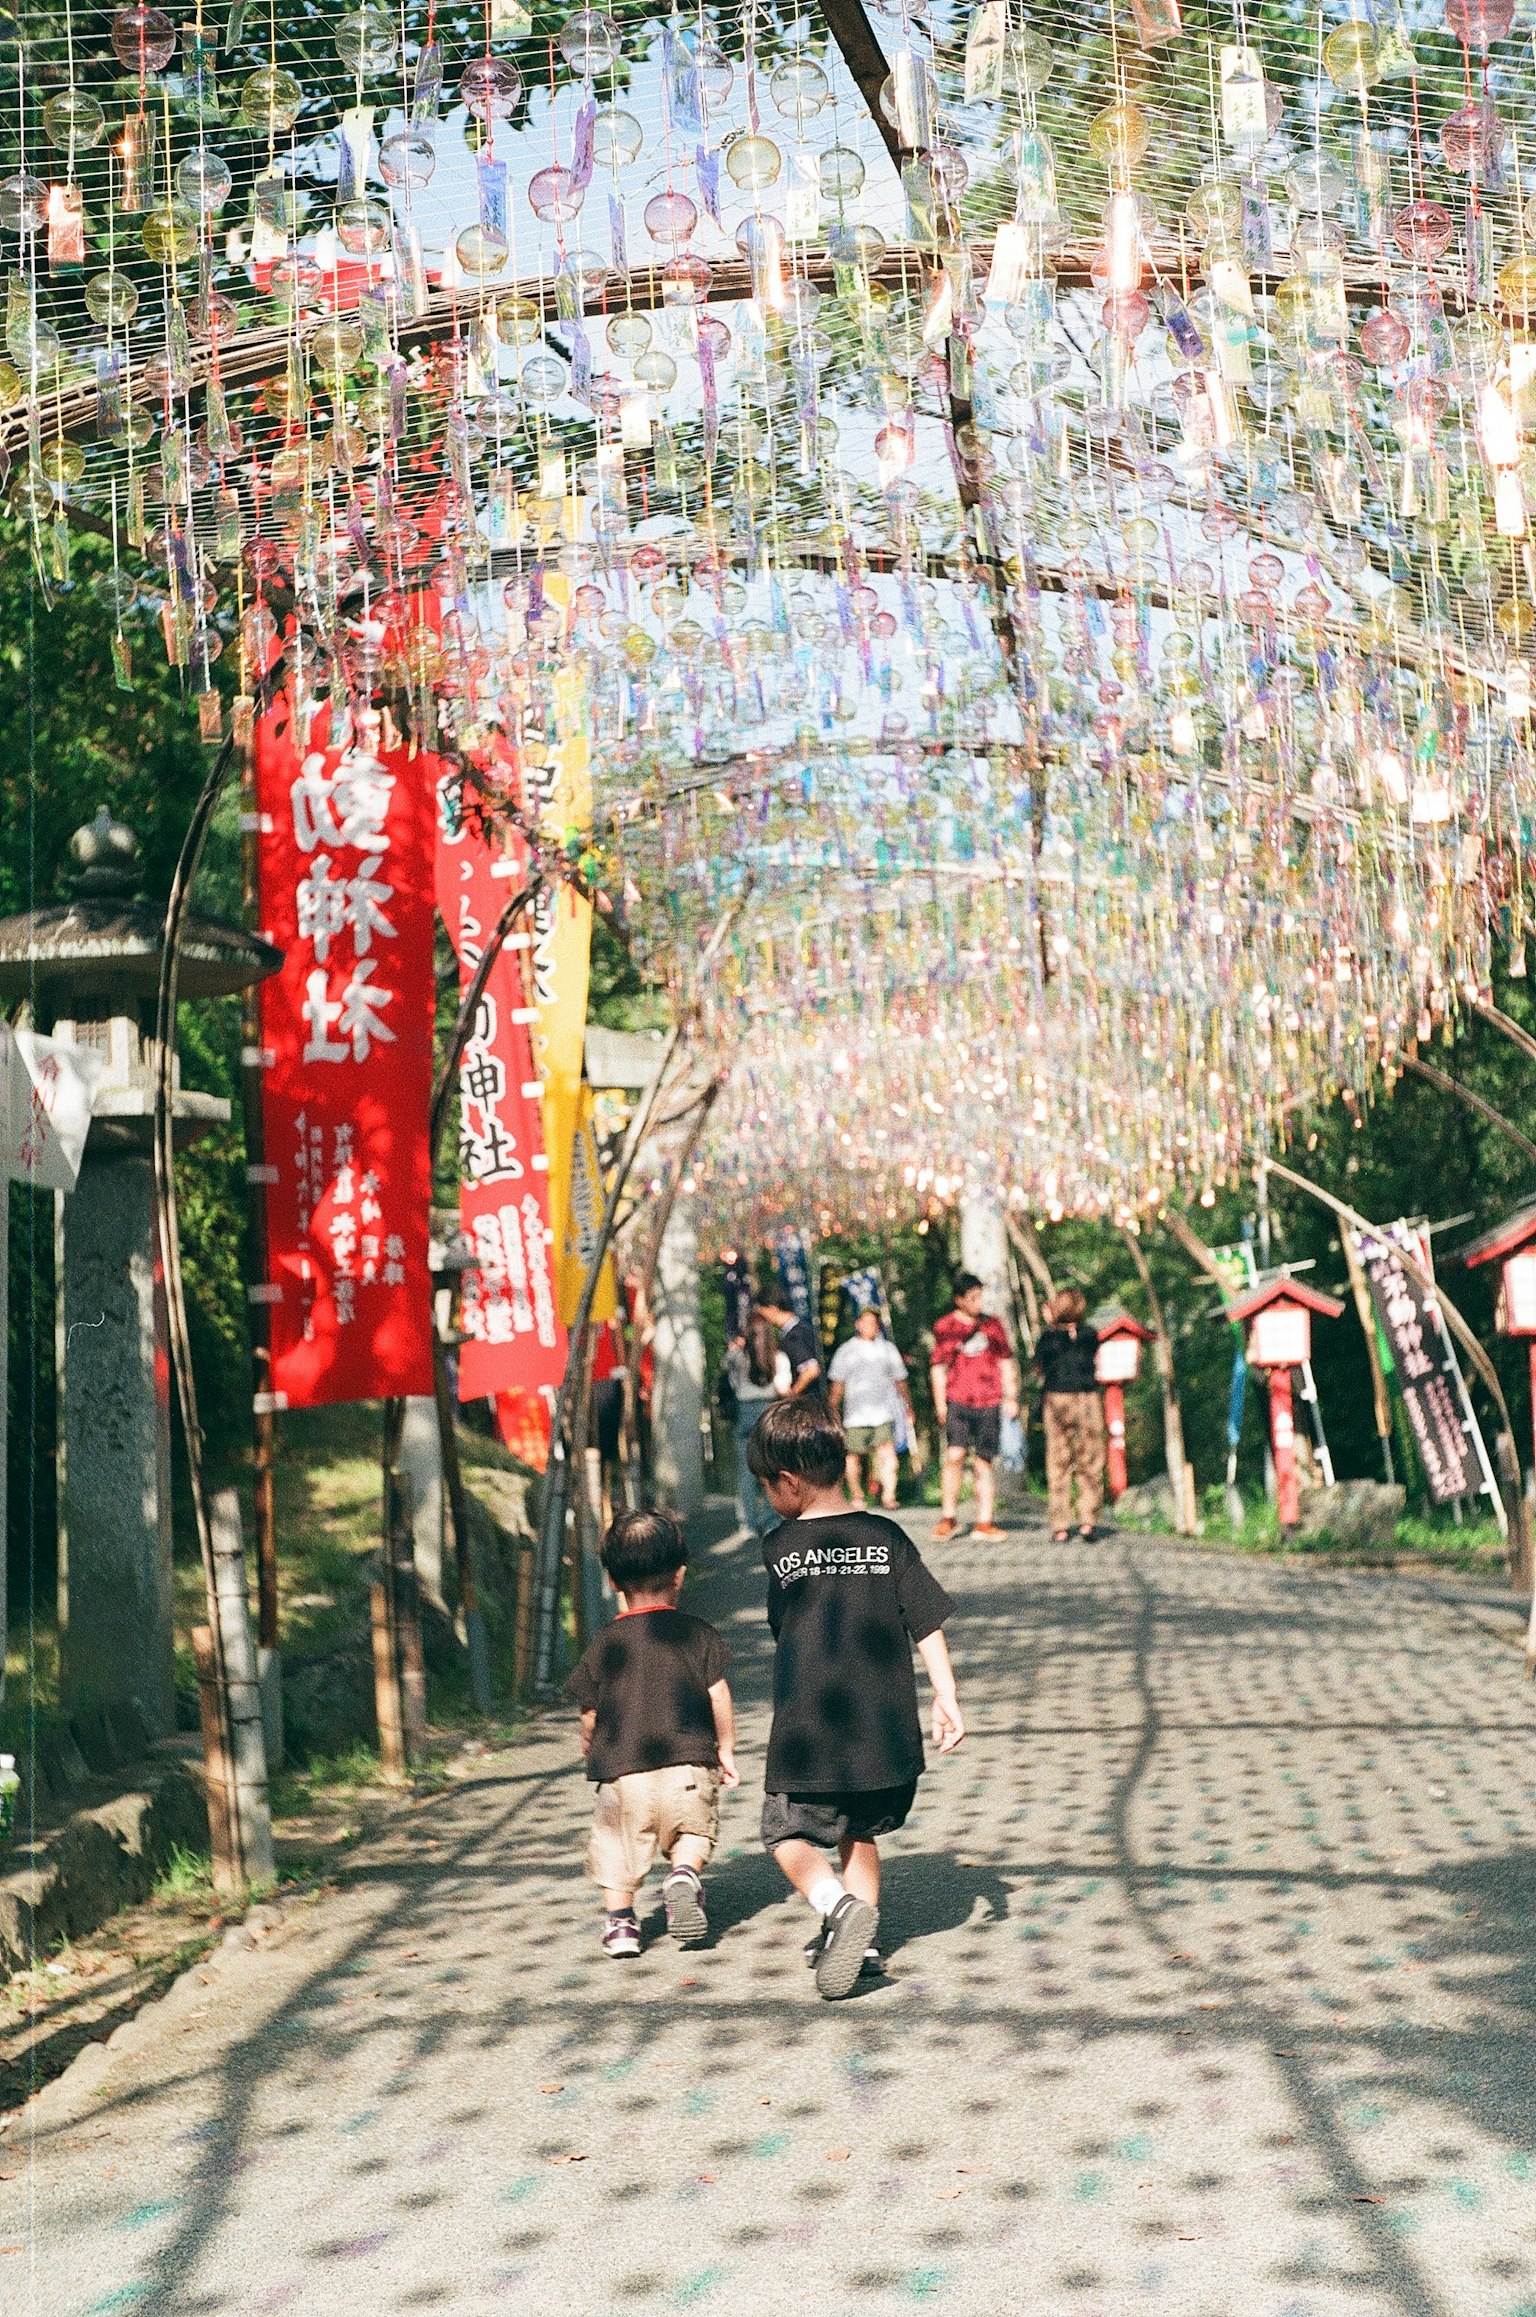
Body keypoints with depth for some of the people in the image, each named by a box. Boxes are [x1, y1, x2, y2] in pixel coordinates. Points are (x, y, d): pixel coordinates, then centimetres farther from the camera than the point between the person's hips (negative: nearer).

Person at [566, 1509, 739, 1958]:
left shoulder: (604, 1644, 4)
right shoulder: (698, 1634, 3)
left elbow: (591, 1714, 10)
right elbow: (719, 1697, 3)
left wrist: (590, 1745, 32)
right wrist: (725, 1751, 16)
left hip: (622, 1770, 0)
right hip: (690, 1765, 0)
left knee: (616, 1846, 14)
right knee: (692, 1829, 18)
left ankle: (621, 1920, 6)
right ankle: (685, 1872, -8)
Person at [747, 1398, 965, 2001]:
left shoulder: (779, 1548, -4)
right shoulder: (887, 1537, 1)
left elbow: (784, 1629, 9)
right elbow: (927, 1623, 0)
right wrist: (946, 1698, 3)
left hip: (807, 1737, -4)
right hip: (885, 1735, 4)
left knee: (789, 1833, 10)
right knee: (860, 1833, 23)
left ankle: (839, 1907, -13)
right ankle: (859, 1940, 21)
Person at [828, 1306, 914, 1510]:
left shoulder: (887, 1349, 12)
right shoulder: (846, 1351, 7)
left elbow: (899, 1380, 19)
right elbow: (837, 1384, 9)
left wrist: (908, 1409, 21)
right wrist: (834, 1411, 4)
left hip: (883, 1413, 1)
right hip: (856, 1414, 0)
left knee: (887, 1453, -15)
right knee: (854, 1457, 4)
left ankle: (889, 1495, -18)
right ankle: (857, 1498, 18)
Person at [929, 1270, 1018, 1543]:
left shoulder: (993, 1325, 13)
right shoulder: (945, 1328, 6)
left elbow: (1006, 1363, 18)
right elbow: (938, 1368, 8)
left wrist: (1011, 1397, 11)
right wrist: (940, 1403, 1)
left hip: (989, 1404, 2)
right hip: (958, 1402, -2)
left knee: (984, 1464, 2)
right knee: (954, 1456, -14)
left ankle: (984, 1523, 5)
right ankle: (948, 1518, -3)